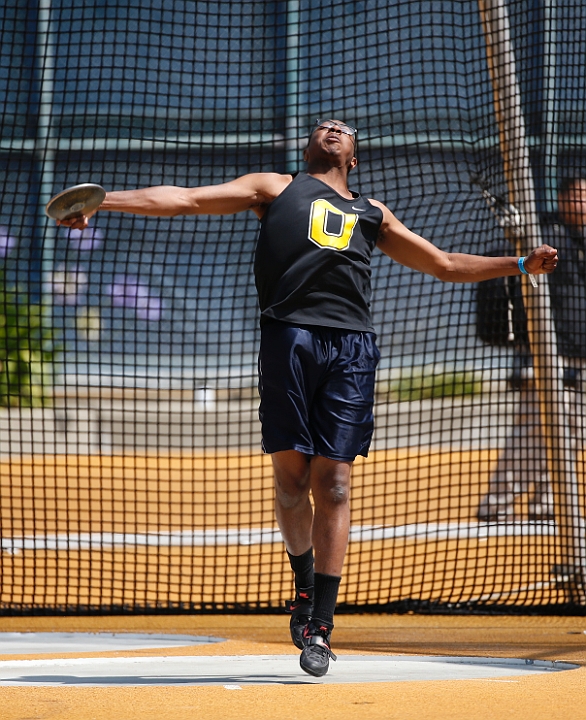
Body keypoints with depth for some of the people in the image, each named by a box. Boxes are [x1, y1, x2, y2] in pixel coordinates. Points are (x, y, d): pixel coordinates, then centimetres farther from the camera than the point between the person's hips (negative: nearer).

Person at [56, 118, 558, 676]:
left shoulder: (372, 213, 32)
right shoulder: (276, 189, 24)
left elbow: (446, 265, 38)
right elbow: (185, 199, 16)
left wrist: (521, 265, 31)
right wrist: (102, 200, 6)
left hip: (350, 345, 1)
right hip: (289, 334, -1)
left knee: (332, 483, -6)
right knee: (290, 473, -3)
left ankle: (320, 626, -7)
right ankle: (304, 584, 21)